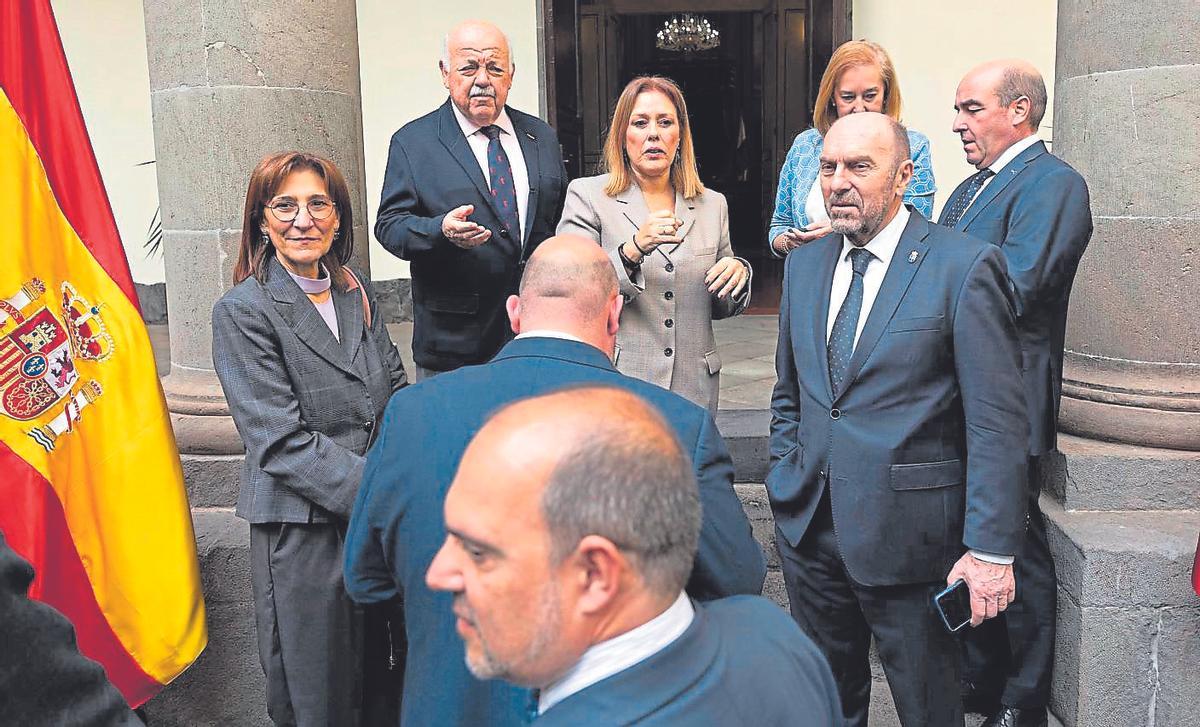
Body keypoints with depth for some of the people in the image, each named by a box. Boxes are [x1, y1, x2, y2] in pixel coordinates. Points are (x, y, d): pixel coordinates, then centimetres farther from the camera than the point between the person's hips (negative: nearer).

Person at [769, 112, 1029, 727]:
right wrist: (788, 480, 10)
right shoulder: (803, 266, 9)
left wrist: (990, 550, -15)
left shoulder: (965, 266, -10)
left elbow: (998, 421, -13)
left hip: (907, 534, -5)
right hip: (808, 527, 5)